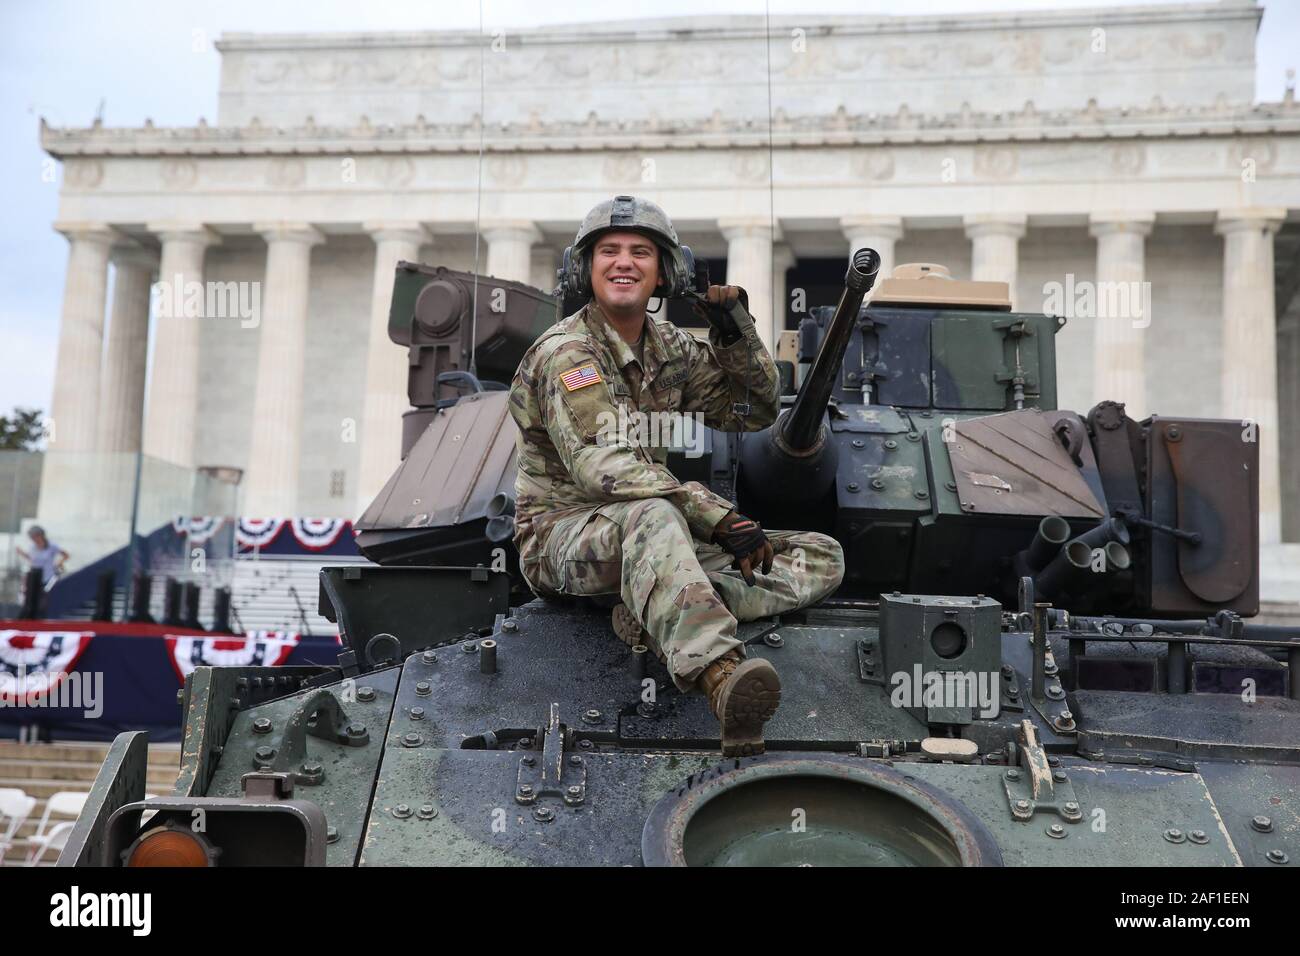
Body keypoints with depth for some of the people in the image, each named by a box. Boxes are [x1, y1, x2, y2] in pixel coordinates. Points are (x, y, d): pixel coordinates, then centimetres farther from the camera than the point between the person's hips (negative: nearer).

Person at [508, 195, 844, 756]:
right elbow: (602, 469, -25)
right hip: (563, 534, -7)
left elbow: (755, 410, 18)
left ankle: (660, 619, -26)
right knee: (652, 517, -42)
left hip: (648, 540, 7)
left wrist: (735, 332, -1)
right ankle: (720, 676, -60)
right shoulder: (566, 352, -12)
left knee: (822, 559, -4)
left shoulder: (669, 347, 11)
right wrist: (719, 518, -32)